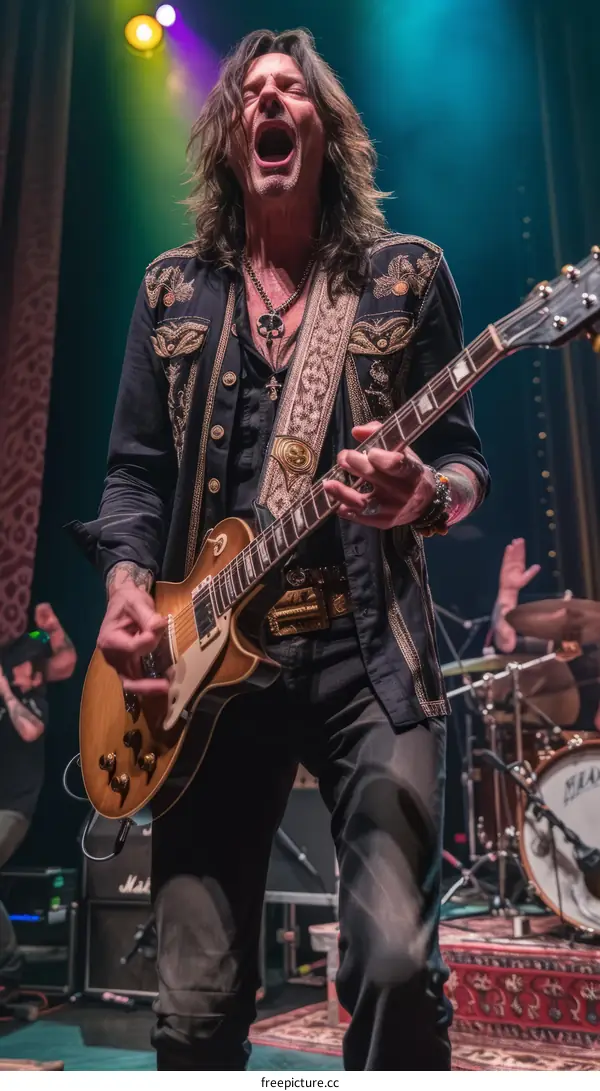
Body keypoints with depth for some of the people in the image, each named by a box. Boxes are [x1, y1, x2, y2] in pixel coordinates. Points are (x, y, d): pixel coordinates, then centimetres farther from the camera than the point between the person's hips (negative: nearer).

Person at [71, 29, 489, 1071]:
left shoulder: (406, 273, 9)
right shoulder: (172, 288, 15)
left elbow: (462, 452, 7)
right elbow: (136, 469, 13)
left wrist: (426, 497, -16)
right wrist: (127, 585, -5)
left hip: (370, 650, -1)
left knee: (396, 965, -13)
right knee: (196, 1006, 4)